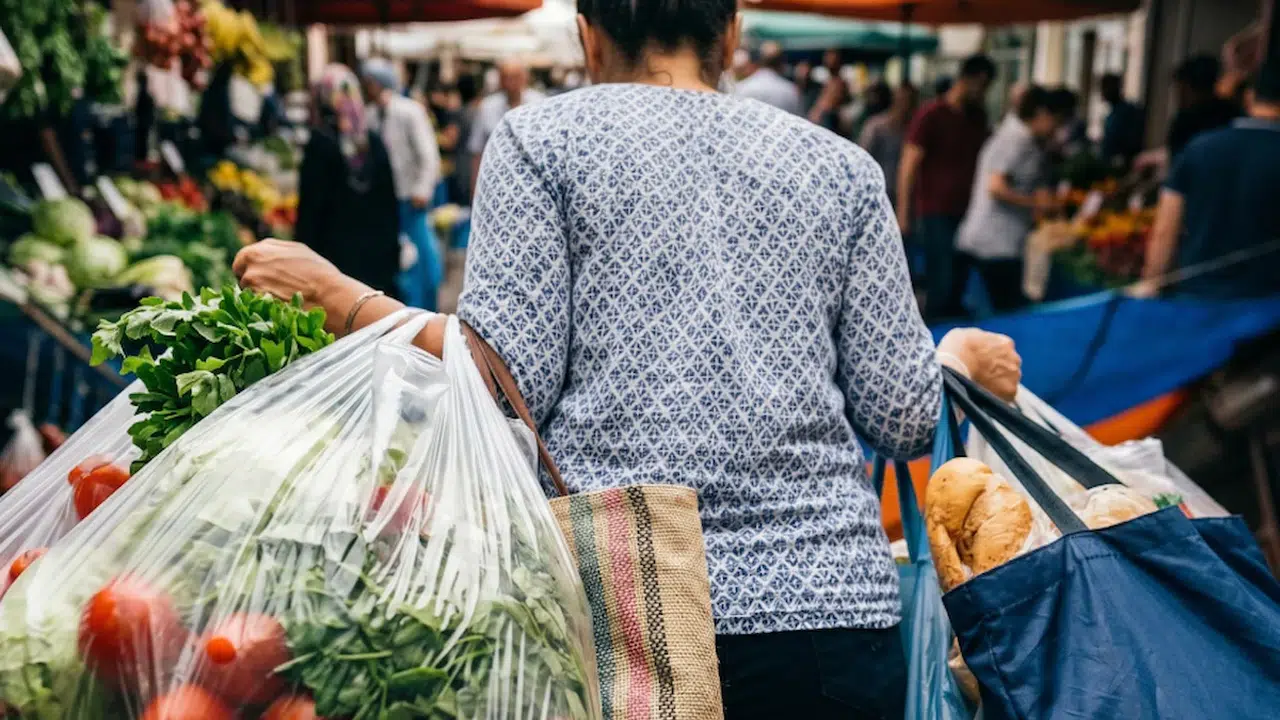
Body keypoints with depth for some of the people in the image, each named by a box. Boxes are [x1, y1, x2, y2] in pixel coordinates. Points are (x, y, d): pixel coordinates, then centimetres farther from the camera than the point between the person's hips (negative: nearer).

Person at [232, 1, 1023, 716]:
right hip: (830, 601, 3)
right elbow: (902, 418, 5)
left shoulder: (542, 138, 3)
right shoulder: (841, 166, 10)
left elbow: (511, 381, -7)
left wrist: (337, 295, 6)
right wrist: (960, 355, 26)